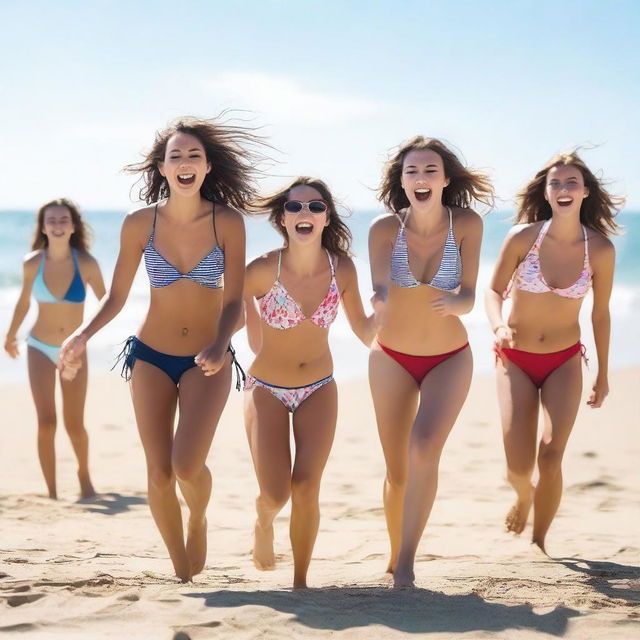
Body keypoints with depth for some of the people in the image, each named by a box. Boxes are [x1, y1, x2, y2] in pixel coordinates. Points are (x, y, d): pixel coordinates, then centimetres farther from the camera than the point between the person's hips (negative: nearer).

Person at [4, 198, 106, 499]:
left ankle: (84, 474, 35)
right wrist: (10, 336, 20)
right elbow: (23, 303, 9)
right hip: (40, 349, 0)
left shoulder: (86, 264, -13)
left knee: (74, 425, 6)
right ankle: (52, 492, -1)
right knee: (46, 422, -11)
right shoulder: (32, 263, -9)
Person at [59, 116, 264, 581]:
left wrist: (219, 346, -26)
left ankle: (198, 521, 18)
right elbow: (116, 297, 2)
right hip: (151, 357, 2)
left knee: (187, 466, -18)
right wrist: (84, 334, -15)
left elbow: (233, 302, -8)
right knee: (159, 474, 0)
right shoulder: (140, 223, -7)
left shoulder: (227, 222, -10)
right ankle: (182, 573, 20)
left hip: (206, 363, -2)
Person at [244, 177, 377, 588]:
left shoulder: (342, 268, -11)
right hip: (267, 389, -2)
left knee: (306, 489, -7)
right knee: (276, 495, -9)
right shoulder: (262, 270, -20)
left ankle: (301, 581, 10)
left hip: (319, 390, 2)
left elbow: (365, 332, -3)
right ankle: (264, 523, 29)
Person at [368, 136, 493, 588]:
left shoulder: (467, 224, -14)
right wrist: (379, 302, -47)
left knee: (424, 448, -24)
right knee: (397, 472, 6)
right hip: (393, 359, 1)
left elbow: (469, 298, -14)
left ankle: (406, 561, -16)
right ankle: (395, 557, 30)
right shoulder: (385, 228, -14)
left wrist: (453, 302, -37)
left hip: (449, 359, -1)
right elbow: (379, 290, -23)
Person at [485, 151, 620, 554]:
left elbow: (601, 314, 3)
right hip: (516, 359, 0)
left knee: (551, 457, -14)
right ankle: (524, 496, 32)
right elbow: (494, 290, 0)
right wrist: (498, 326, -21)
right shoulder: (524, 237, -12)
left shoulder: (600, 249, -8)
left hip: (564, 361, 1)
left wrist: (603, 376, 10)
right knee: (519, 468, -6)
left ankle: (539, 542, 8)